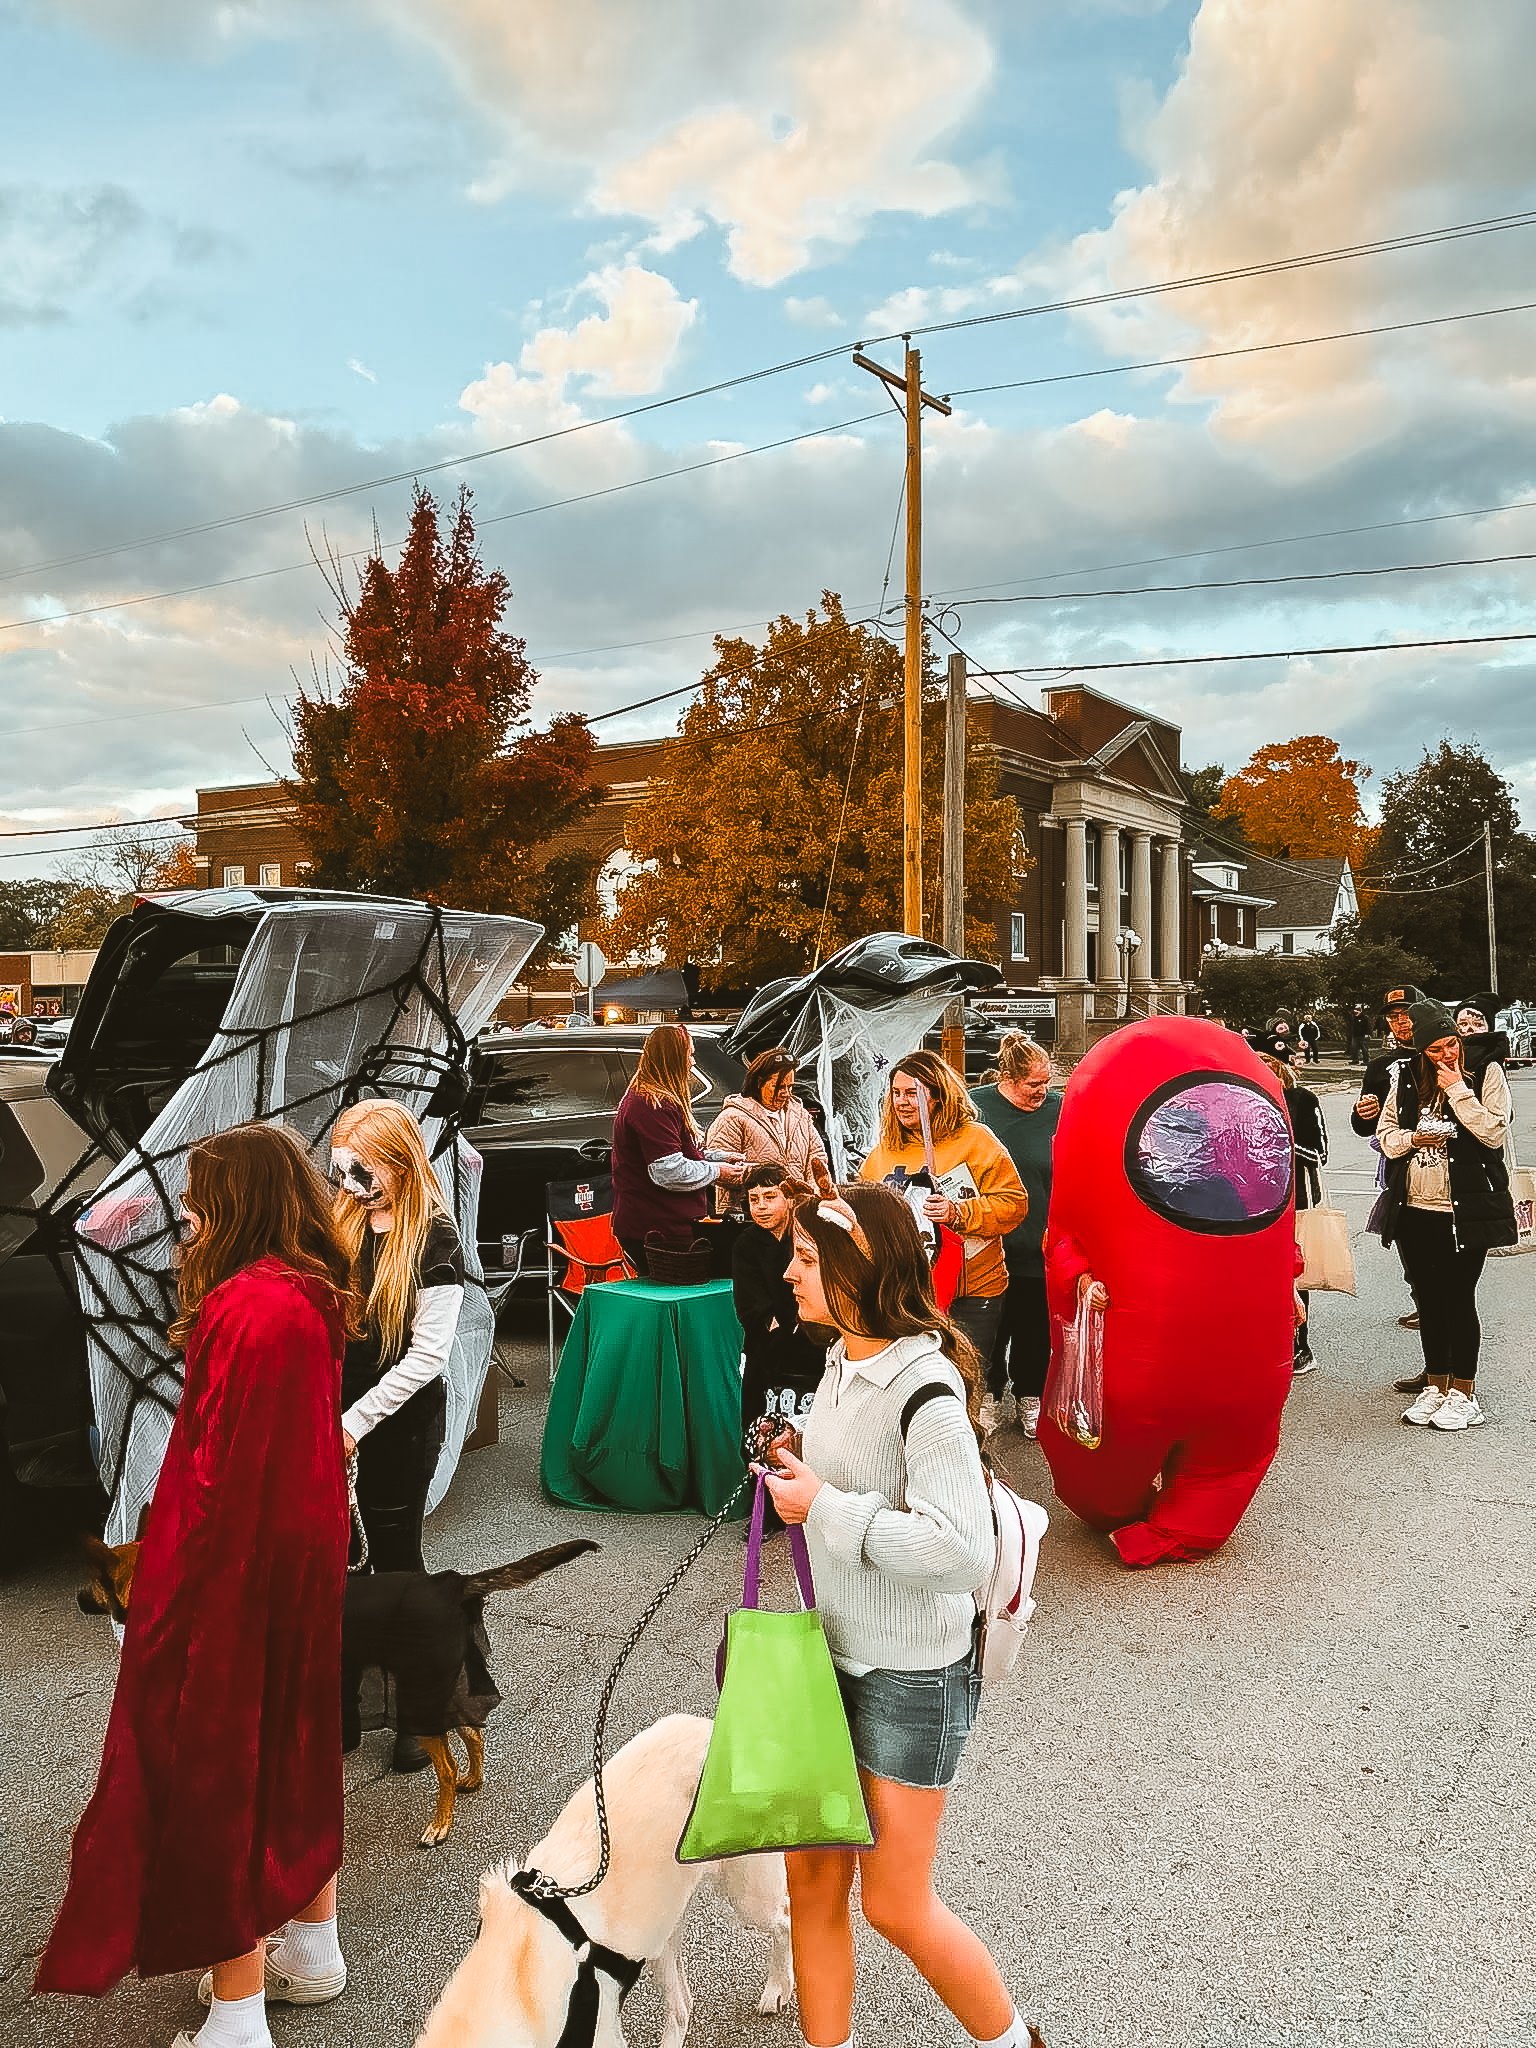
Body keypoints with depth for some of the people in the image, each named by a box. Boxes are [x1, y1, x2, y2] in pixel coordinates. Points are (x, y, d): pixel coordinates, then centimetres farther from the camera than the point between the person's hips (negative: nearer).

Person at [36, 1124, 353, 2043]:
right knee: (291, 1736, 21)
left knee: (212, 1765, 6)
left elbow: (227, 1473, -24)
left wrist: (176, 1604, -16)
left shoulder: (252, 1307, -26)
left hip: (234, 1573, -9)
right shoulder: (314, 1293, 2)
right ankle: (314, 1950, 38)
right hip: (301, 1558, 9)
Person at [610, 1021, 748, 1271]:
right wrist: (716, 1171, -9)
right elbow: (669, 1171, -23)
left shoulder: (643, 1098, 18)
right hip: (661, 1230, -11)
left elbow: (684, 1152, 26)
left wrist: (722, 1157, 13)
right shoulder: (653, 1106, -18)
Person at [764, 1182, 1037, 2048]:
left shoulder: (926, 1391, -25)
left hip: (912, 1672, -7)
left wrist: (825, 1506, -25)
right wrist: (803, 1465, -1)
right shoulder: (843, 1364, 1)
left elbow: (963, 1547, -31)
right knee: (812, 1882, 14)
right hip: (833, 1651, 8)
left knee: (896, 1904, 8)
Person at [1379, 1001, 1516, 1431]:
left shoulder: (1486, 1072, -4)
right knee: (1428, 1299, 12)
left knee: (1459, 1299, 1)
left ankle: (1462, 1392, 13)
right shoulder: (1409, 1079, 7)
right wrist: (1411, 1138, -7)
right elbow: (1385, 1131, 13)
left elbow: (1494, 1133, -14)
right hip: (1414, 1210, 4)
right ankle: (1435, 1384, 25)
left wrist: (1458, 1090, -18)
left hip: (1466, 1209, -4)